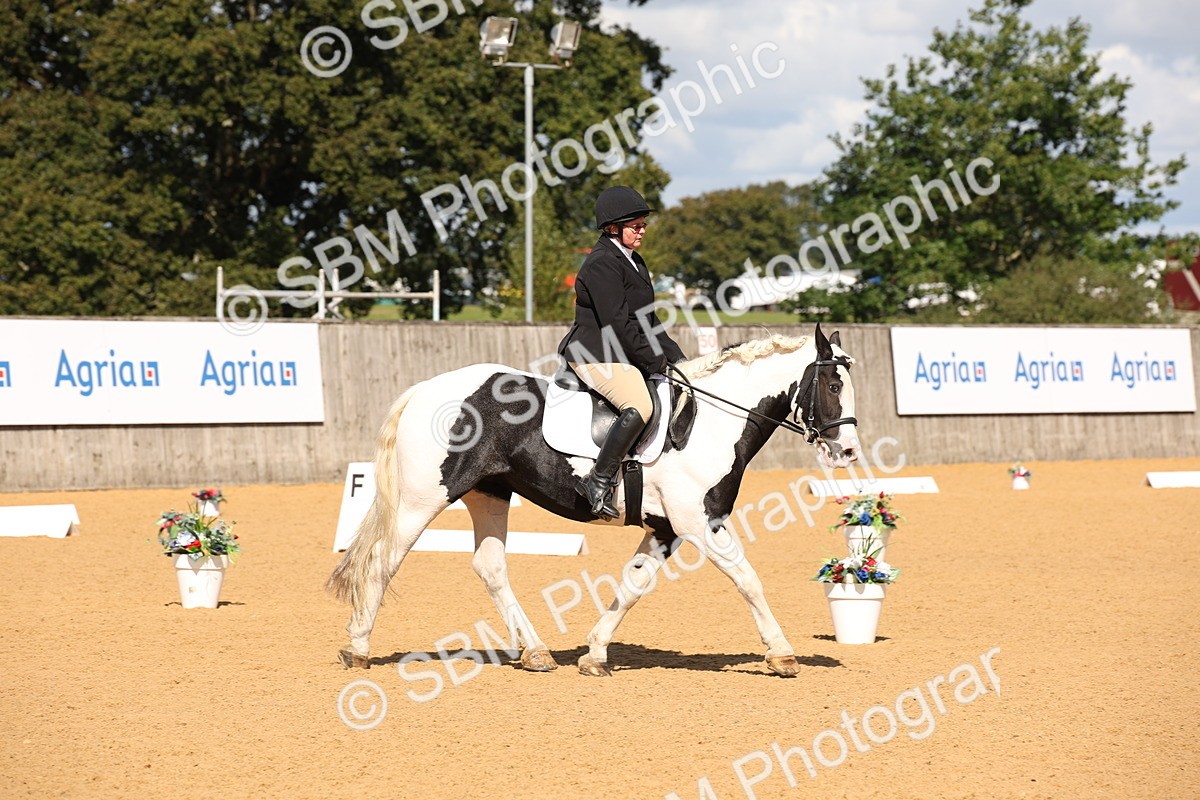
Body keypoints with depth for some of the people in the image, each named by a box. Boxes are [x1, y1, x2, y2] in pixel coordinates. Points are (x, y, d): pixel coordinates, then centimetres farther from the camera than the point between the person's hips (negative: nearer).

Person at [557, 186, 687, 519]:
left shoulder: (634, 262, 19)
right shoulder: (602, 264, -13)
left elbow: (648, 321, 23)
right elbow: (617, 325, -19)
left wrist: (676, 357, 12)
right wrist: (654, 361, -15)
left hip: (621, 356, 11)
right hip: (595, 355, -11)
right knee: (639, 406, -33)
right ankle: (598, 481, -32)